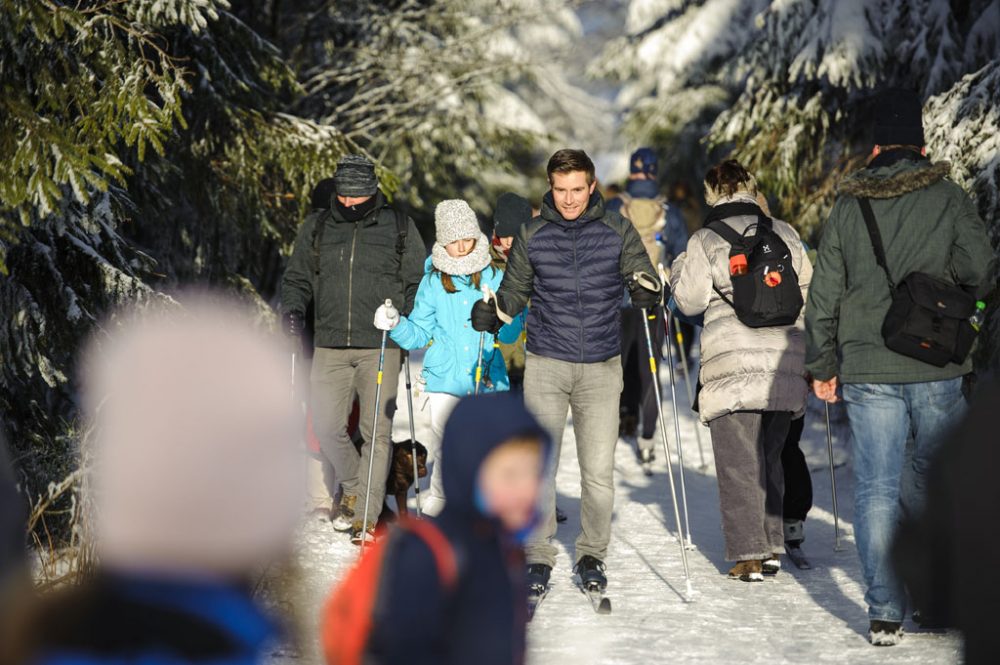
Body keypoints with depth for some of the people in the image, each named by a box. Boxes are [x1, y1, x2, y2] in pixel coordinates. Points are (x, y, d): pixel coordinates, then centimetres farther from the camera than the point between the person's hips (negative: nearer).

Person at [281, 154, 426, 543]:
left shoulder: (399, 229, 5)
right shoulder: (317, 228, 10)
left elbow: (417, 283, 9)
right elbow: (297, 278, 18)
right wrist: (293, 309, 0)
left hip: (380, 346, -2)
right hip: (330, 347, 2)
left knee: (376, 431, -3)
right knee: (326, 426, -4)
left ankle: (367, 515, 3)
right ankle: (353, 485, 23)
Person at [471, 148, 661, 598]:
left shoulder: (617, 232, 2)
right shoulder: (532, 236, 5)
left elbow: (641, 274, 8)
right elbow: (515, 289, 14)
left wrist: (645, 289, -14)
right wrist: (492, 313, -5)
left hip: (601, 367, 0)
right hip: (546, 365, 0)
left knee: (598, 471, 0)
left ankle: (592, 556, 16)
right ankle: (539, 557, 8)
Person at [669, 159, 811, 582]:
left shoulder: (706, 241, -4)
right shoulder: (785, 235, 9)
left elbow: (690, 300, -1)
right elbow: (807, 292, 13)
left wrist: (678, 269, 20)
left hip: (733, 365, -4)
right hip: (784, 363, 4)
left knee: (739, 462, 1)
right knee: (771, 456, 16)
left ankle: (748, 555, -1)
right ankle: (772, 547, 17)